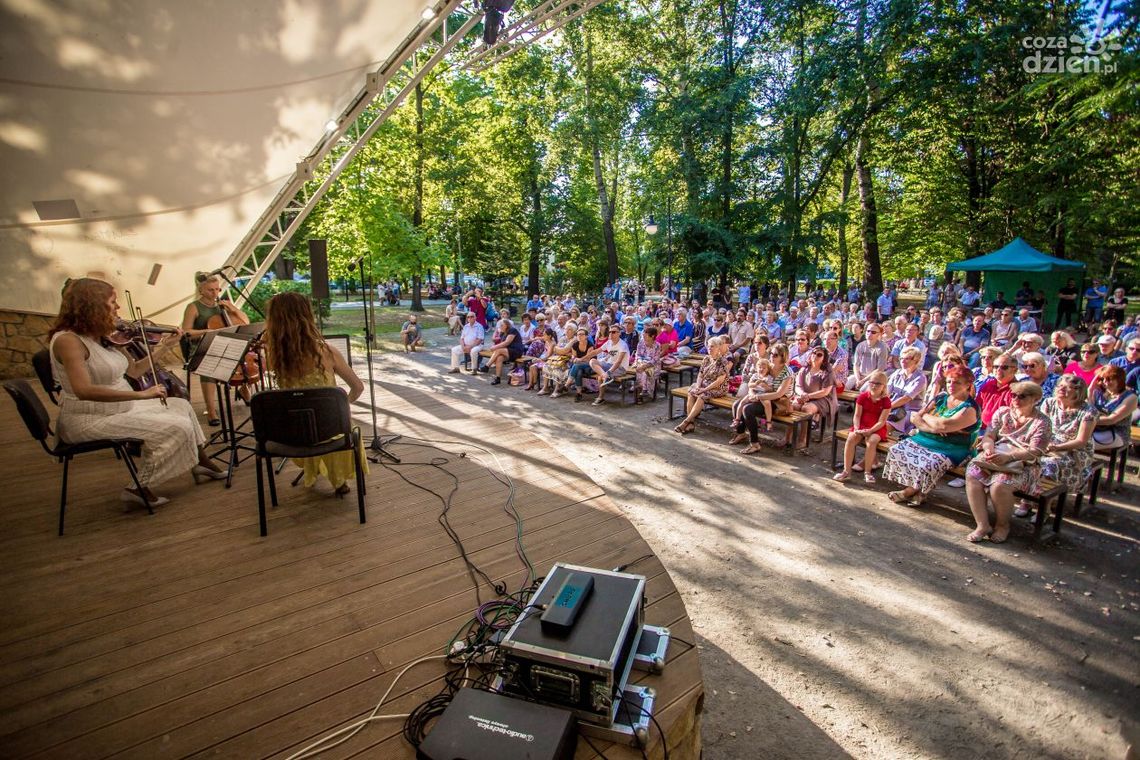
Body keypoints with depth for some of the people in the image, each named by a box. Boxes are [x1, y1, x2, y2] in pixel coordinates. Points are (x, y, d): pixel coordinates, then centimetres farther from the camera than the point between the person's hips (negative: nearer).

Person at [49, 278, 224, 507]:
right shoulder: (67, 340, -22)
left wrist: (163, 347, 6)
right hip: (89, 419, -10)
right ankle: (139, 488, -6)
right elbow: (84, 390, -34)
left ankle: (200, 462, 25)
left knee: (181, 406, 17)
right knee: (177, 426, -19)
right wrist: (141, 394, -36)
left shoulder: (102, 337, 5)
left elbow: (134, 370, 10)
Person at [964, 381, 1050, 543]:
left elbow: (1034, 452, -10)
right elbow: (989, 436, 9)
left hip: (1023, 465, -4)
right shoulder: (1002, 412, 14)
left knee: (999, 485, -33)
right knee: (972, 476, -27)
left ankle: (1002, 525, -4)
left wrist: (1008, 456, -25)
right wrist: (989, 449, -14)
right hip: (994, 457, 4)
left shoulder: (1042, 422, 1)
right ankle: (982, 525, -21)